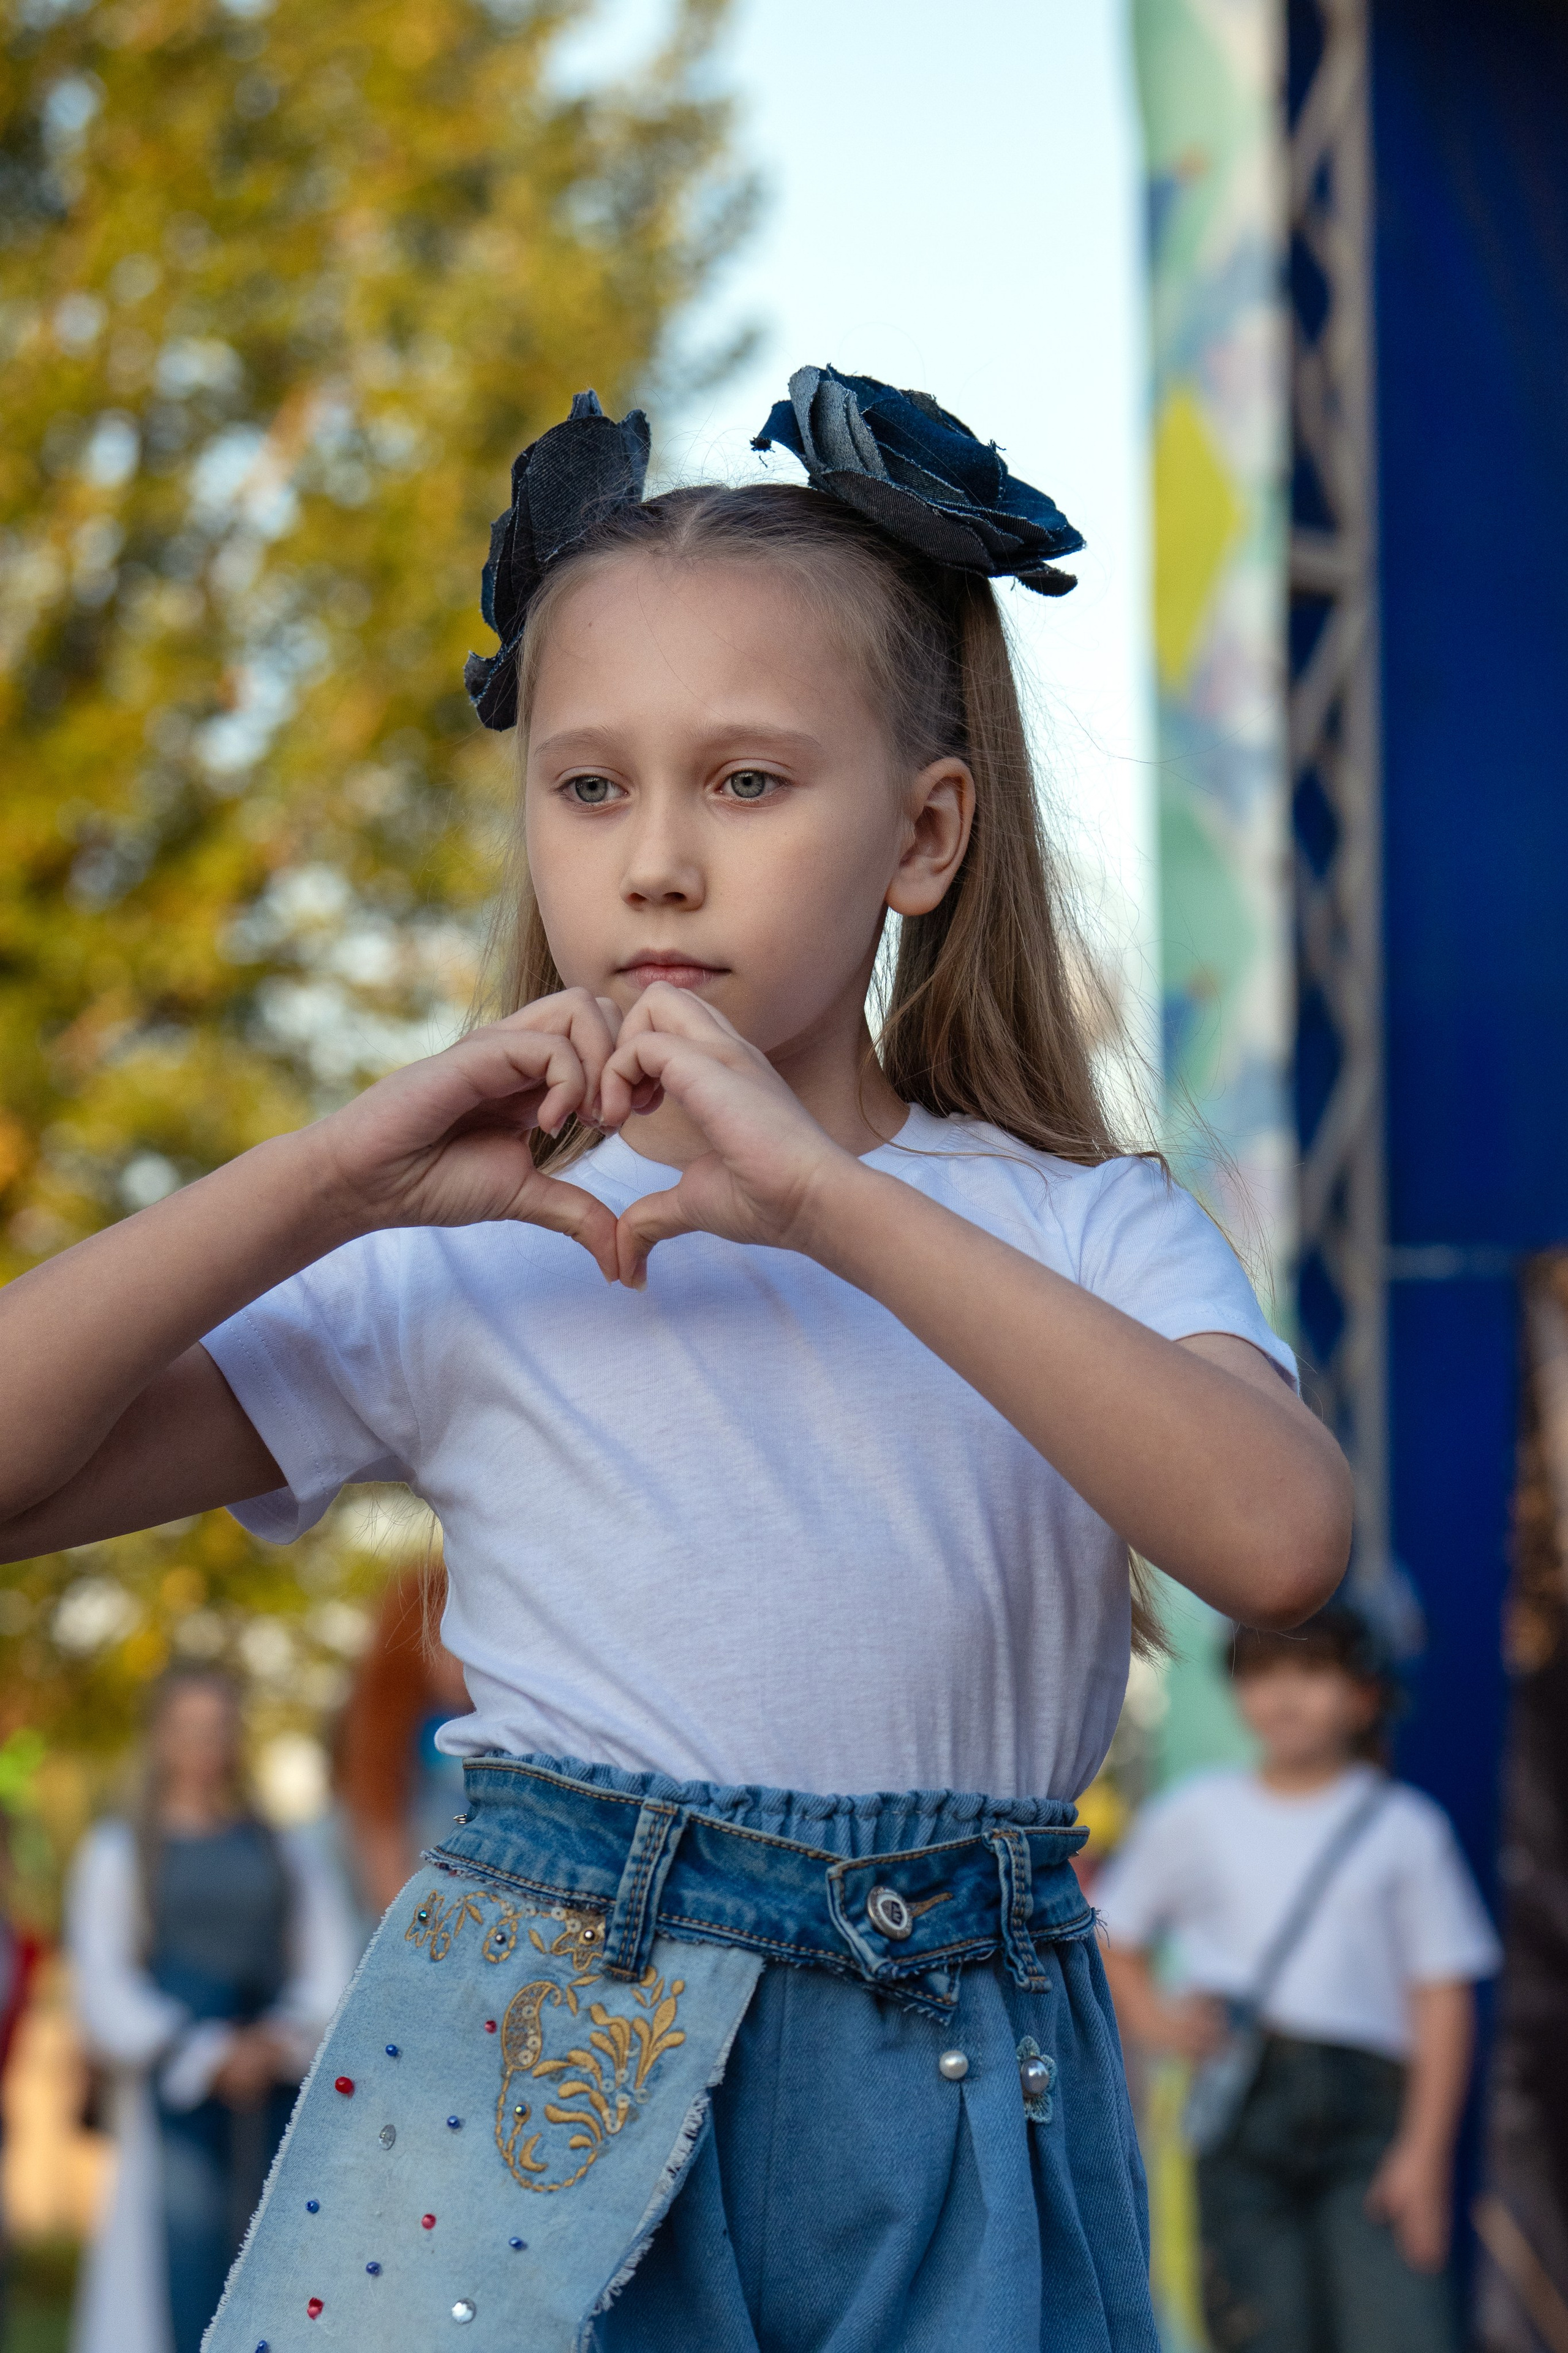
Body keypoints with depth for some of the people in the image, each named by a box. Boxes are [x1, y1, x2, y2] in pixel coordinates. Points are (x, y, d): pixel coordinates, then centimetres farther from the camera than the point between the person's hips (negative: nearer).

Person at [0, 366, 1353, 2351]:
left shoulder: (1084, 1234, 2)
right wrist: (335, 1179, -15)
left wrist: (828, 1197, -22)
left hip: (951, 2121, 0)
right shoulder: (474, 1265, 2)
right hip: (529, 2092, 0)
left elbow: (1283, 1540, -20)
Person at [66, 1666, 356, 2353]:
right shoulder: (118, 1853, 7)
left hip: (274, 2085, 3)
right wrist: (207, 2059, -11)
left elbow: (331, 1968, 11)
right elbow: (104, 1990, -1)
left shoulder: (286, 1854, 16)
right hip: (170, 2086, -3)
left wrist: (282, 2039, -9)